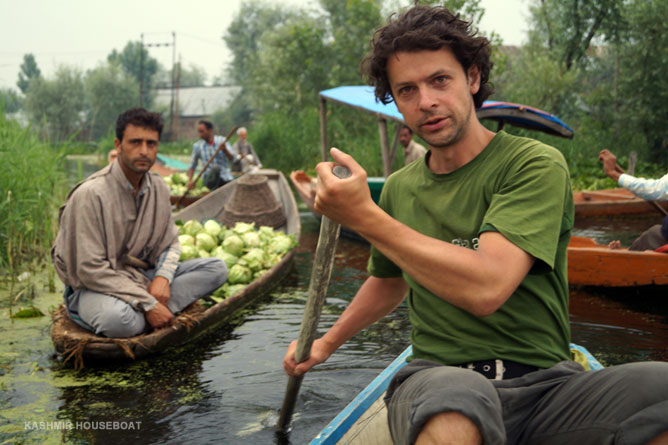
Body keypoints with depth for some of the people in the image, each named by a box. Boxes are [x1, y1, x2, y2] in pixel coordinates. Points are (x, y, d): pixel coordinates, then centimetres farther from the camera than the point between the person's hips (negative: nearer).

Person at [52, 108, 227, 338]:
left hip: (138, 276, 8)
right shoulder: (90, 194, -21)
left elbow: (170, 243, 12)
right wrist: (148, 304, -24)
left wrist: (163, 278, -12)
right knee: (119, 319, -43)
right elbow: (90, 269, -22)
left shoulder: (158, 188, 1)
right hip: (92, 286, -8)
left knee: (216, 268, -8)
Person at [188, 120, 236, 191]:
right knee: (215, 167, -33)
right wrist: (190, 180, -3)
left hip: (225, 178, 2)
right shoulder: (197, 146, 4)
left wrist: (225, 150, -25)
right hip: (209, 179, -2)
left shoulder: (222, 140, 2)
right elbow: (192, 166, 11)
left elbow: (233, 158, -6)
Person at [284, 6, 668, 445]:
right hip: (437, 378, 1)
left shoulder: (535, 164, -6)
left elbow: (486, 288, -22)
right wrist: (328, 342, 29)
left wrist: (364, 217, -18)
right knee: (455, 399, -39)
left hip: (546, 384, -1)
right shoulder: (399, 188, 11)